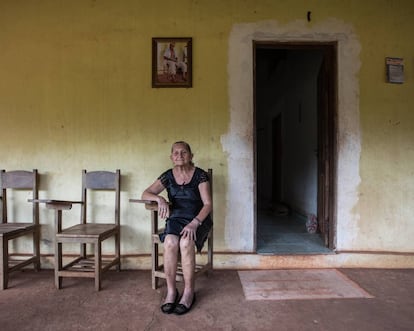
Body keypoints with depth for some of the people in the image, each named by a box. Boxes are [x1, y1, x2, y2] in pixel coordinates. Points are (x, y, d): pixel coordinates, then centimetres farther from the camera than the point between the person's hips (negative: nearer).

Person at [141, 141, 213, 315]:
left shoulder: (200, 175, -6)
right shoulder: (168, 176, 4)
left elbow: (207, 204, -10)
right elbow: (145, 194, 4)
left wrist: (194, 223, -25)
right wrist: (159, 199, -18)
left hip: (198, 219, -2)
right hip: (176, 218, 2)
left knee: (186, 242, -34)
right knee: (170, 242, -31)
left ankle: (189, 291, -16)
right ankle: (171, 290, -16)